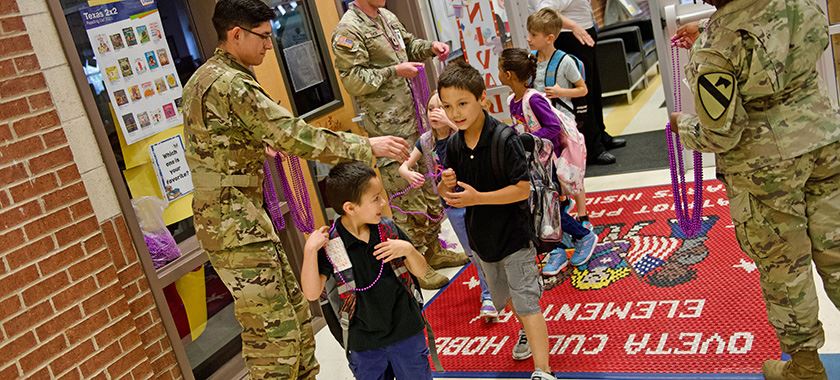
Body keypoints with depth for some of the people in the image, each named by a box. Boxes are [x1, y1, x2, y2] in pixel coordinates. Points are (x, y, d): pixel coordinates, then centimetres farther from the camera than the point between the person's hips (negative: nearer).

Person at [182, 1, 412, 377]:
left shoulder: (204, 78, 14)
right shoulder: (229, 83, -18)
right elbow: (292, 135, -23)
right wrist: (366, 146, -17)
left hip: (242, 217, 10)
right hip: (236, 223, -10)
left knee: (294, 314, 17)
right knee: (272, 332, -4)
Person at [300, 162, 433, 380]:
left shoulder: (389, 230, -7)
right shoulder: (328, 243, -15)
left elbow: (420, 272, 1)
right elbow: (312, 293, -18)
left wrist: (408, 249, -20)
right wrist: (309, 251, -30)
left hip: (406, 333, 2)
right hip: (363, 343, -2)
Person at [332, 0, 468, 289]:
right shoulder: (348, 31, -13)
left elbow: (410, 45, 25)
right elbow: (353, 80, -18)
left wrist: (430, 47, 5)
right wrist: (394, 71, -20)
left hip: (414, 118, 9)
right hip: (389, 128, -9)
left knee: (429, 190, 17)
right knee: (407, 199, -3)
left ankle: (433, 251, 32)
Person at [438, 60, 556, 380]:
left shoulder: (504, 138, -22)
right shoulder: (454, 145, -4)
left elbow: (522, 188, -24)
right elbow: (446, 195, 3)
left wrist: (477, 197, -30)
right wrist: (445, 185, -20)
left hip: (513, 235, -7)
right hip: (480, 235, 7)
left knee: (526, 301, -6)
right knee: (505, 295, 26)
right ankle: (528, 331, 53)